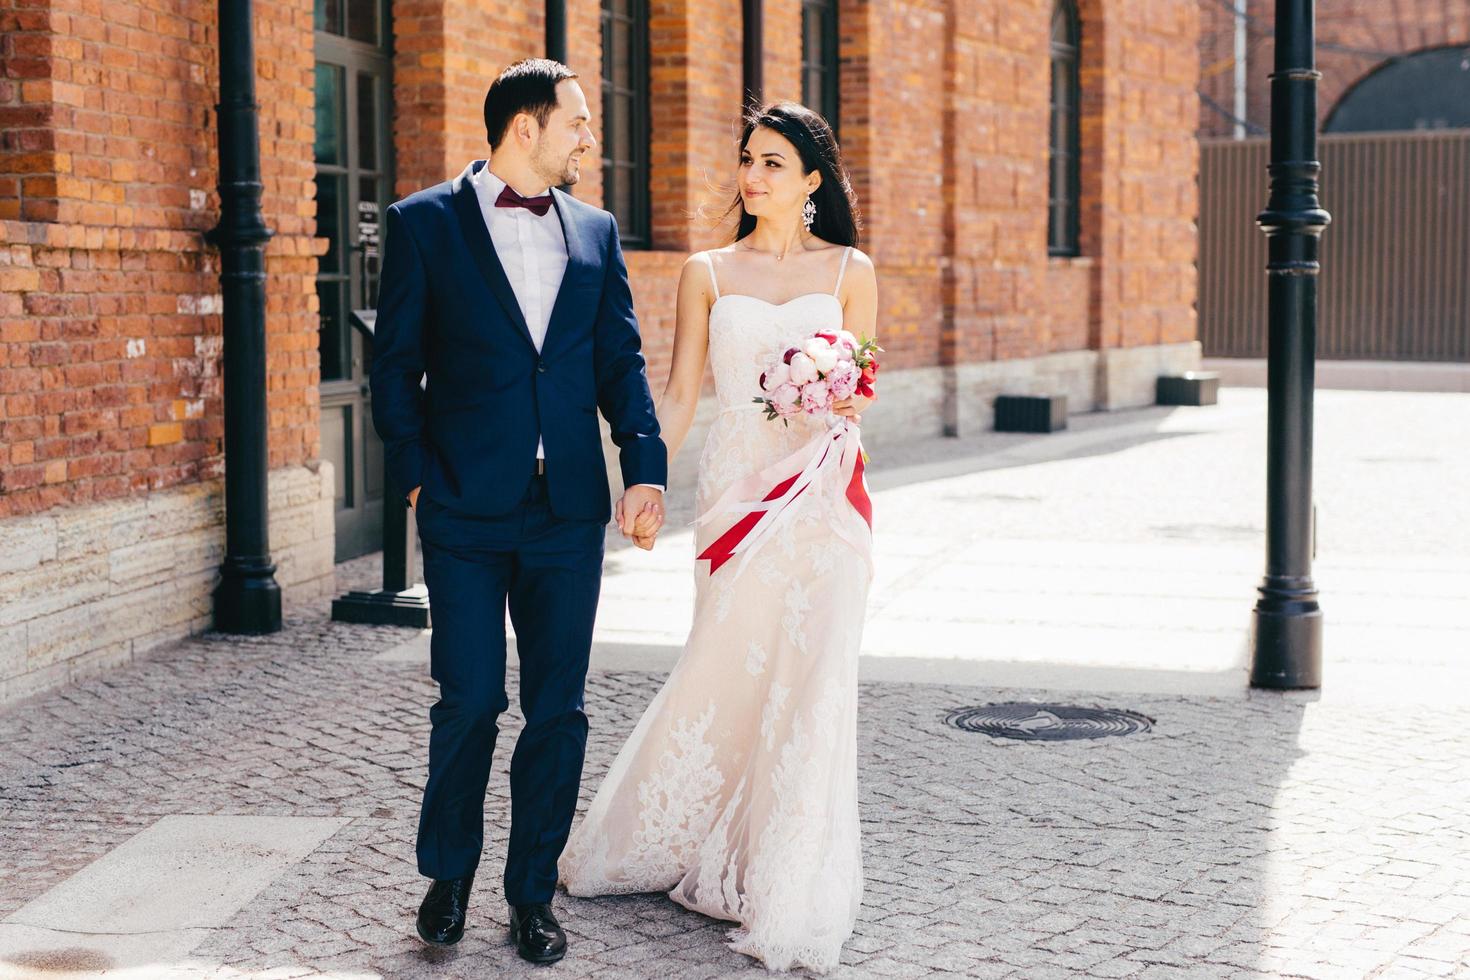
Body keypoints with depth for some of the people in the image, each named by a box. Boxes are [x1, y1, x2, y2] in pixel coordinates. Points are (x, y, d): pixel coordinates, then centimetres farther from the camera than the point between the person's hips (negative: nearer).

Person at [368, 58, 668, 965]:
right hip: (467, 510, -3)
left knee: (558, 707, 5)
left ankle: (533, 891, 18)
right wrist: (415, 474, -4)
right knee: (471, 697, -1)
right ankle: (449, 872, 22)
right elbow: (396, 364, 2)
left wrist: (646, 467, -2)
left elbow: (622, 360, 10)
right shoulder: (424, 224, 1)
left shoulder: (594, 230, 11)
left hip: (569, 511, 3)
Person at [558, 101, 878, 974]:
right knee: (727, 674, 2)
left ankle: (790, 895, 9)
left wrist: (844, 405, -14)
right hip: (734, 490, 1)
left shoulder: (850, 271, 6)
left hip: (819, 494, -1)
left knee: (808, 682, -3)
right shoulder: (708, 273, 9)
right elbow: (679, 395, 6)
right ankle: (704, 856, 24)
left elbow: (861, 393, 8)